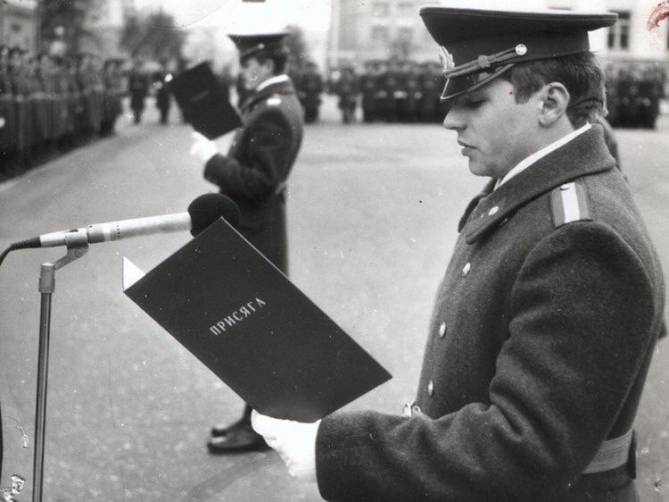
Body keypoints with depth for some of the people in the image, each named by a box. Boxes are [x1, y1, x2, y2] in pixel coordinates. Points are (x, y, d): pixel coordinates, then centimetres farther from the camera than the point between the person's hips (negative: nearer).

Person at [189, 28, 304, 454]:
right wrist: (221, 155, 7)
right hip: (256, 232, 11)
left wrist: (212, 159, -20)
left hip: (255, 239, -11)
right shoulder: (278, 102, 13)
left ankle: (258, 427, 6)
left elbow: (258, 181, -25)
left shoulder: (273, 111, -20)